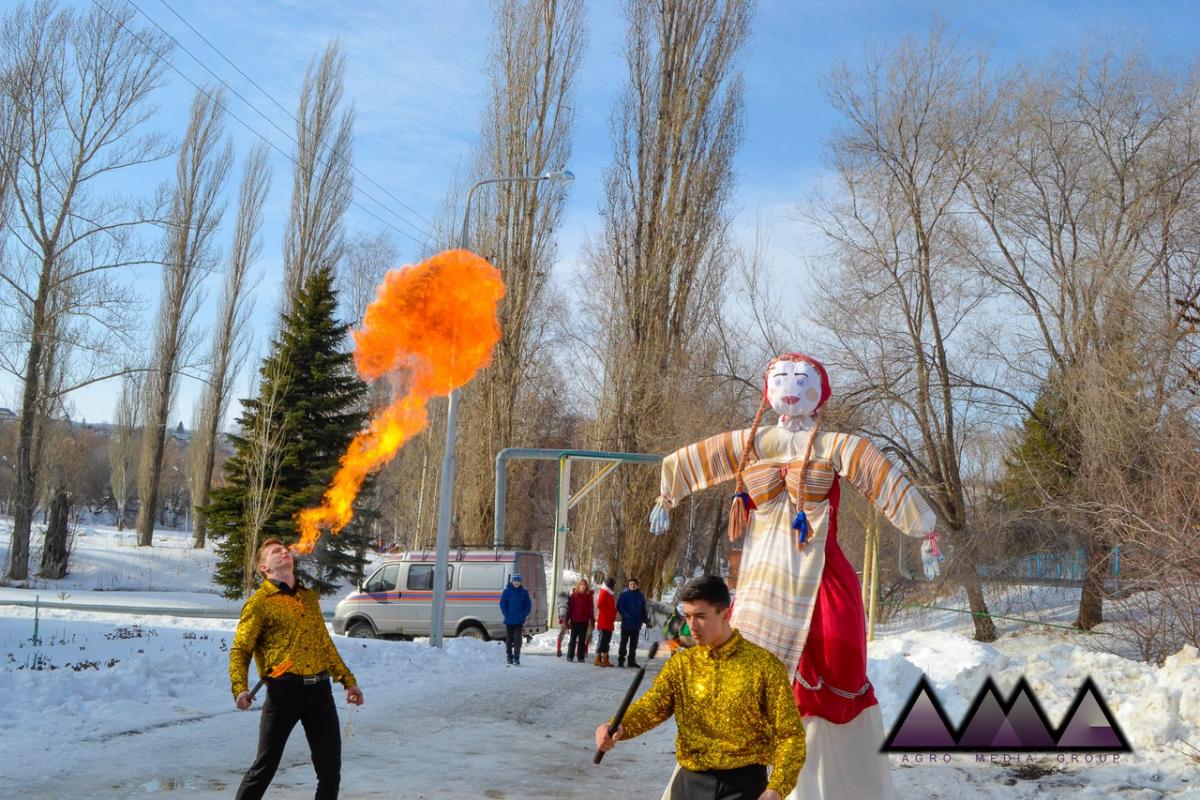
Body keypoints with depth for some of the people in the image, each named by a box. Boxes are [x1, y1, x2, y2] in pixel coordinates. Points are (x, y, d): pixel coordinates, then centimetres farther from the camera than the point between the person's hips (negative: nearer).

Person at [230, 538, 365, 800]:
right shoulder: (259, 602, 1)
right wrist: (240, 689, -19)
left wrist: (348, 680, 21)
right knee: (266, 764, 0)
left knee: (330, 768, 6)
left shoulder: (310, 597, 19)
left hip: (320, 689, 5)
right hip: (284, 690, -5)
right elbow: (240, 650, -3)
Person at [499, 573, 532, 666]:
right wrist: (507, 615, -9)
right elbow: (502, 604, 0)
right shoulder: (507, 591, -1)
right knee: (509, 640, 9)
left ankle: (516, 658, -4)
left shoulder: (524, 592, 2)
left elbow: (528, 605, 6)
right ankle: (509, 658, 19)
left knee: (518, 639, -8)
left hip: (519, 621, 0)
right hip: (509, 621, 0)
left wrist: (524, 616, -4)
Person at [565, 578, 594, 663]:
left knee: (582, 639, 5)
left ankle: (581, 657, 10)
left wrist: (592, 620, 1)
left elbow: (591, 608, 4)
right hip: (575, 620, -1)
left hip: (584, 621, 1)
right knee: (573, 638, 5)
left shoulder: (589, 595, 3)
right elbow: (570, 607, 0)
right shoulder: (574, 594, -1)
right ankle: (570, 656, 10)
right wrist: (567, 618, -2)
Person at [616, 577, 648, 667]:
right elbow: (619, 606, -8)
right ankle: (621, 660, 5)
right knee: (624, 642, 0)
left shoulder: (640, 596, 9)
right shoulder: (624, 595, -4)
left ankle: (632, 661, 18)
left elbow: (643, 609, 15)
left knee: (634, 644, 11)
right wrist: (625, 615, -19)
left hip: (636, 624, 4)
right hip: (626, 623, -4)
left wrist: (644, 619, 6)